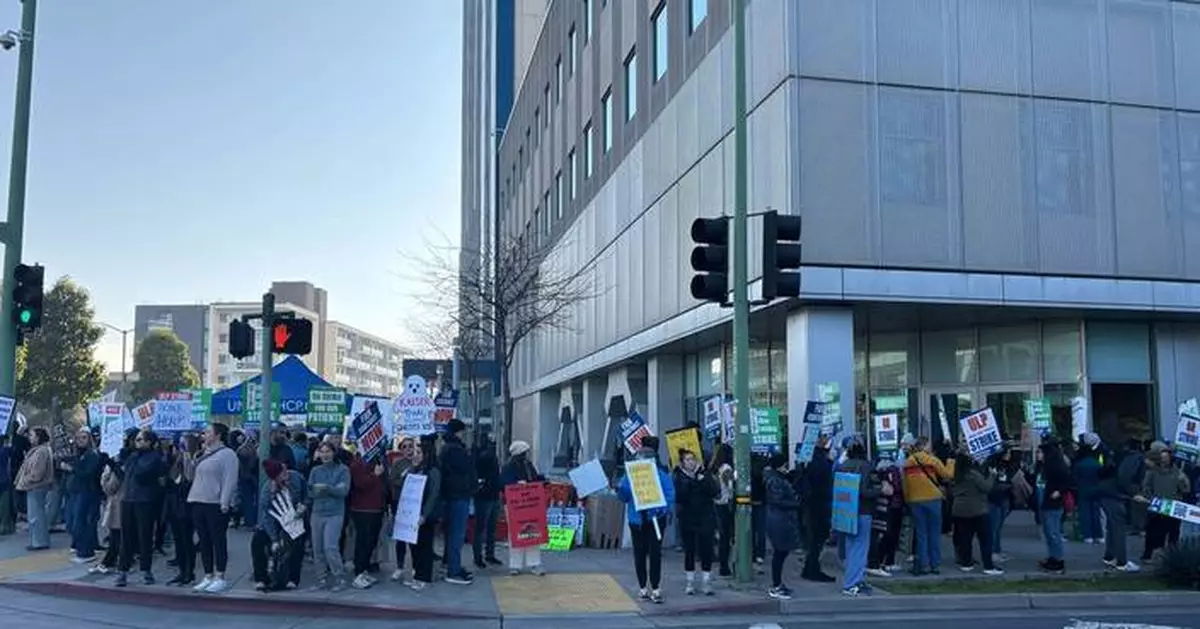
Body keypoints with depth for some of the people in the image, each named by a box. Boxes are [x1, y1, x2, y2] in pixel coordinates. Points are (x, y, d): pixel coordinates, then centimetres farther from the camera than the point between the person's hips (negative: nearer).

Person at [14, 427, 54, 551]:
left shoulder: (42, 451, -18)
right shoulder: (37, 450, 15)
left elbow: (37, 473, -22)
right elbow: (29, 468, 20)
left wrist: (25, 482, -12)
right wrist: (23, 481, 11)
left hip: (36, 487, -11)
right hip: (34, 486, 11)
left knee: (35, 515, -6)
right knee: (36, 514, 14)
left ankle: (40, 542, 0)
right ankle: (38, 541, 21)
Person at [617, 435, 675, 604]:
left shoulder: (661, 474, -7)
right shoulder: (630, 474, 3)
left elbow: (670, 495, -8)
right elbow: (624, 497, 5)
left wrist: (661, 508, -24)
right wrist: (619, 490, -16)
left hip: (655, 519, -3)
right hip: (637, 519, 3)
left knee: (655, 552, -4)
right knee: (640, 553, 10)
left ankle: (655, 589, 2)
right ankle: (642, 588, 22)